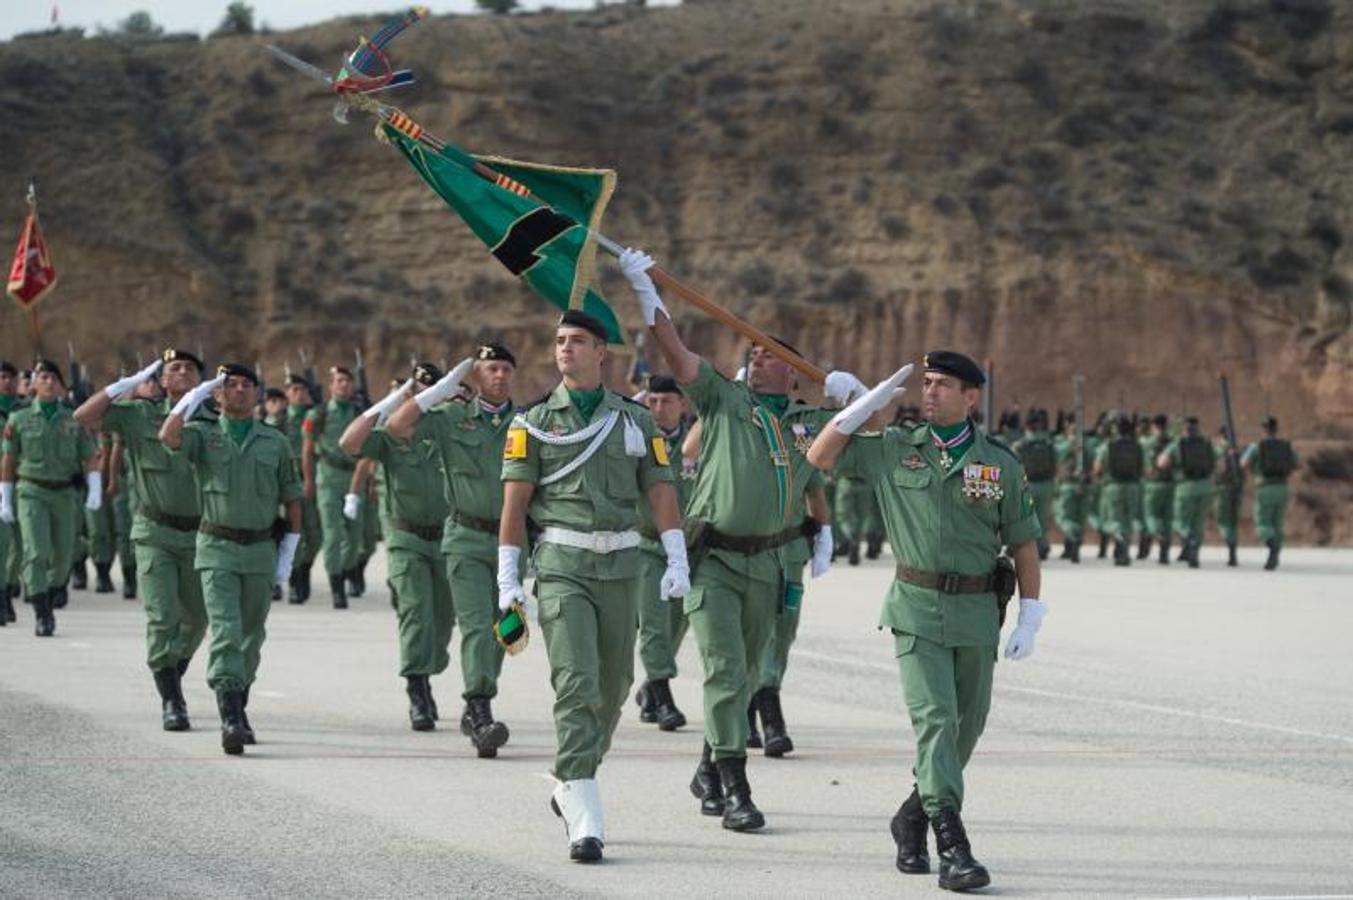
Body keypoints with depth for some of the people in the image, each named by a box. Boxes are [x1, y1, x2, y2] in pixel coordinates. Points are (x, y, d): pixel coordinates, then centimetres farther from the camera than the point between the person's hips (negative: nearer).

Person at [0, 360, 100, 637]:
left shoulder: (74, 421, 3)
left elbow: (90, 458, 2)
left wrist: (95, 489, -13)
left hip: (64, 493, 2)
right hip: (31, 492, -2)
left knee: (63, 552, 13)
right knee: (36, 551, -16)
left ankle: (57, 583, 47)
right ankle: (43, 616, -18)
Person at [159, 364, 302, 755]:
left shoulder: (275, 443, 8)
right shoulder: (203, 435, 3)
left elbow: (292, 501, 11)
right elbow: (168, 437, -20)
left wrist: (287, 556, 4)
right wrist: (199, 392, -13)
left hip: (261, 551, 3)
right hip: (217, 550, -3)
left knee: (251, 638, 12)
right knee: (225, 632, -16)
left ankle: (239, 708, 31)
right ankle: (231, 721, -25)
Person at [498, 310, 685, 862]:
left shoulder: (635, 421, 10)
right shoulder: (534, 423, 5)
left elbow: (661, 492, 7)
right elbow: (515, 501, 2)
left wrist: (677, 561, -5)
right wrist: (507, 577, -4)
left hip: (621, 564, 3)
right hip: (561, 565, -3)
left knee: (612, 687, 9)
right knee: (577, 685, -15)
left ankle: (569, 790, 32)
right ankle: (584, 822, -18)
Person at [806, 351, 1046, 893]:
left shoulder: (1000, 464, 3)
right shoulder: (893, 451, 4)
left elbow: (1024, 544, 7)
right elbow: (820, 457, 6)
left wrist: (1029, 621, 2)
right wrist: (868, 404, -2)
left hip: (976, 611, 2)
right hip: (916, 609, -2)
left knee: (967, 726, 10)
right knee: (935, 719, -15)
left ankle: (913, 819, 32)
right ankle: (952, 847, -21)